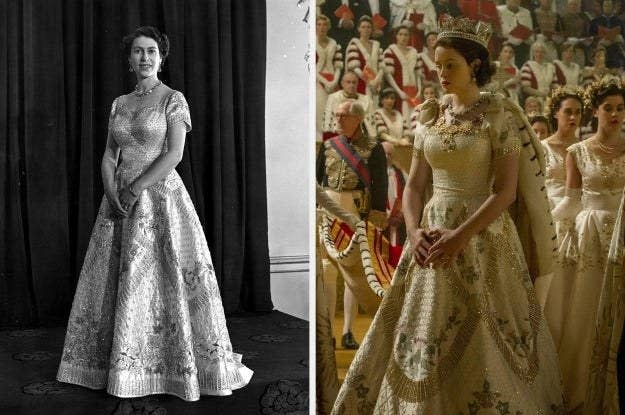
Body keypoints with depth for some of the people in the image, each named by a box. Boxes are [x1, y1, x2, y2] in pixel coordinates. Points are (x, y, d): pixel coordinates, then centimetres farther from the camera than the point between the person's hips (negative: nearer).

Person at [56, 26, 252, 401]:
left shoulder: (173, 99, -3)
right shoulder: (120, 104, 13)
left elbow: (174, 154, -12)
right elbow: (109, 155, 10)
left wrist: (134, 190, -15)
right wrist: (113, 193, -8)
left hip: (160, 195, -6)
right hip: (122, 199, 6)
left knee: (165, 278, -6)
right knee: (116, 280, 7)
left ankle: (182, 364, 4)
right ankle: (118, 363, 18)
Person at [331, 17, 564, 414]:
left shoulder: (499, 114, -6)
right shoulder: (430, 116, 9)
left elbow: (506, 190, -12)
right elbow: (414, 185, 9)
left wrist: (462, 236, -20)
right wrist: (415, 231, -8)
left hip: (483, 237, -5)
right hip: (432, 236, 5)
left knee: (482, 344, 0)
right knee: (422, 338, 8)